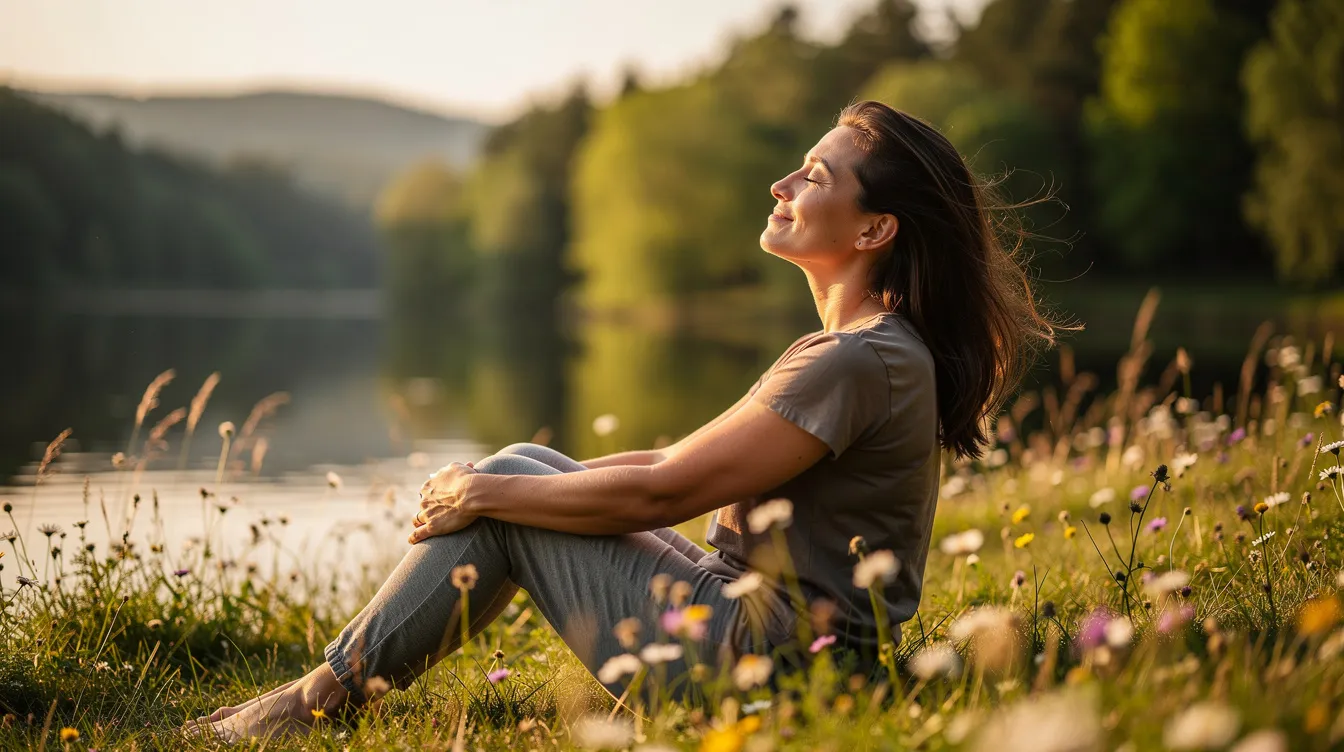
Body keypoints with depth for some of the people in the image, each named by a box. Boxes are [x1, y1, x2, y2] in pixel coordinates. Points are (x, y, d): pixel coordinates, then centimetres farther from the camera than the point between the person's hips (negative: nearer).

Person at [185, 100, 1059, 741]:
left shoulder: (863, 361, -21)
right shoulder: (865, 345, 11)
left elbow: (660, 493, -19)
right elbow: (698, 458, 16)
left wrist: (490, 494, -7)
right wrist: (505, 480, 12)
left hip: (756, 657, -9)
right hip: (759, 623, 9)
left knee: (505, 495, -4)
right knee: (522, 470, 10)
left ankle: (326, 695, 8)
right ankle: (350, 675, 14)